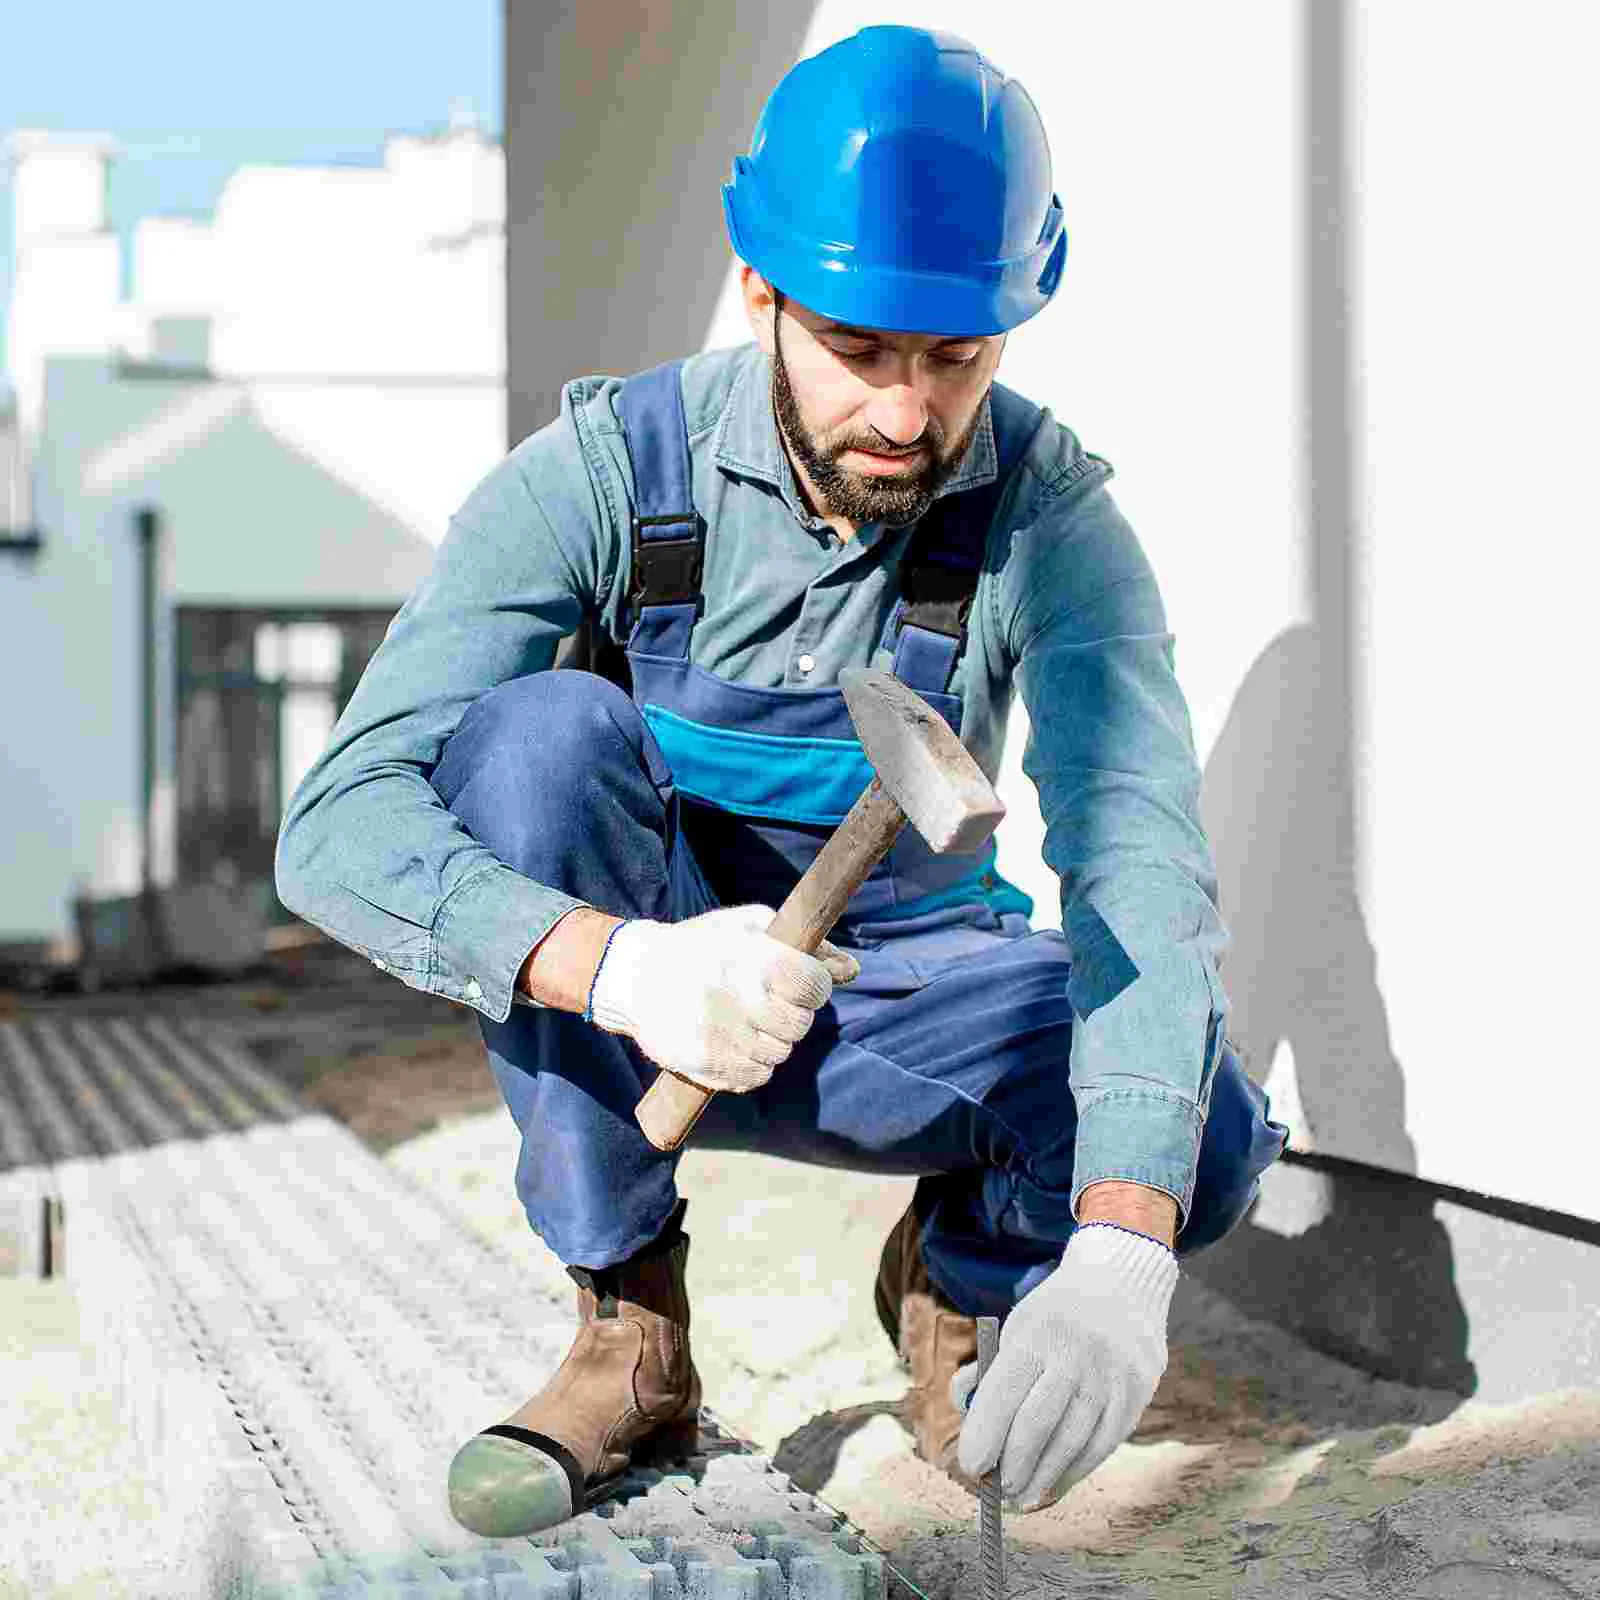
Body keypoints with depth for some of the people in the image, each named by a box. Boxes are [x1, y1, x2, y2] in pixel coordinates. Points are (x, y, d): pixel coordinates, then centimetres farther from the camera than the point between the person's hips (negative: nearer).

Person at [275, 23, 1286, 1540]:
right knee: (543, 730, -31)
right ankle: (633, 1343, -19)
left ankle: (957, 1269, 7)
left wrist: (1118, 1251, -48)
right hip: (623, 1002, 0)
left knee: (1201, 1131, -30)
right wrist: (616, 961, -49)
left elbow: (1138, 859, -32)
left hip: (903, 1006, 0)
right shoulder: (605, 472, -21)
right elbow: (338, 826, -29)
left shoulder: (1048, 511, -19)